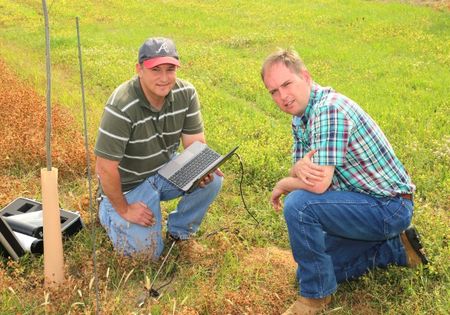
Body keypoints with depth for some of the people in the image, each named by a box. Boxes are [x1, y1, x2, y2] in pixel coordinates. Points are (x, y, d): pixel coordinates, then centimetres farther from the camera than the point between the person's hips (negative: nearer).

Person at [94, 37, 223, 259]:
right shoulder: (120, 107, -30)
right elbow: (105, 168, -26)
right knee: (147, 252, -7)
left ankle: (179, 231, 6)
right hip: (130, 183, -5)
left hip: (166, 169, 5)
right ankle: (109, 210, 21)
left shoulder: (186, 94, -12)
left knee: (213, 180, -20)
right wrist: (124, 209, -16)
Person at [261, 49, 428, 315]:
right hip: (364, 200, 10)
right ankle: (396, 247, 24)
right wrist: (299, 168, -21)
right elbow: (301, 173, 4)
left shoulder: (329, 108, -26)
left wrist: (282, 186, -10)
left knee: (298, 205, -29)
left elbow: (319, 184, -31)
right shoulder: (301, 117, 5)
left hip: (390, 206, -10)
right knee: (313, 267, 15)